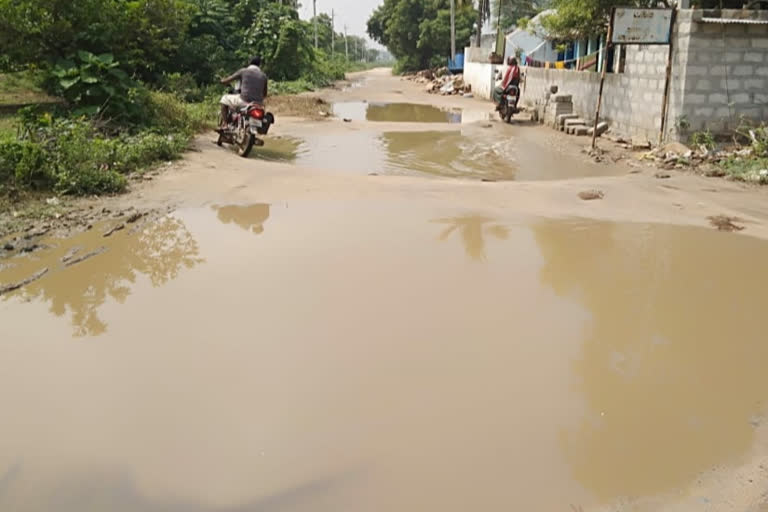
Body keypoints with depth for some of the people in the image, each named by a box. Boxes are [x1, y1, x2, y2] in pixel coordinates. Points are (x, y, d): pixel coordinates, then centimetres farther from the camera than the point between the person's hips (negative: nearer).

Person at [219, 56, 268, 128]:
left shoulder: (243, 71, 2)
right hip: (258, 103, 3)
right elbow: (264, 94, 20)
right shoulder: (263, 75, 12)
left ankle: (224, 124, 12)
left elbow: (224, 81, 4)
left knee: (224, 99, 22)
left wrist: (223, 80, 29)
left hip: (244, 101, -3)